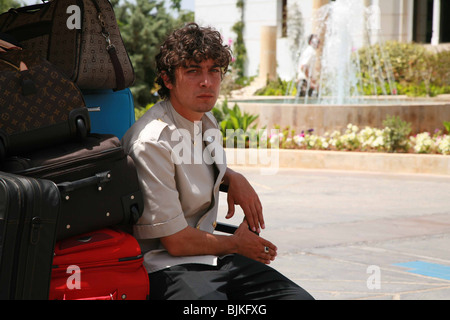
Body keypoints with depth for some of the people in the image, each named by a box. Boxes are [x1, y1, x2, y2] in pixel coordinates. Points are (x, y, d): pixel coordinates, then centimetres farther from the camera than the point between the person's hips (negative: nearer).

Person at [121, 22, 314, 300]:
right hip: (166, 265, -8)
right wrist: (236, 244, 2)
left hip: (213, 258, 8)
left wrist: (234, 178, 13)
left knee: (299, 297, -12)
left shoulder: (207, 121, 11)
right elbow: (176, 242, -15)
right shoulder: (152, 142, -17)